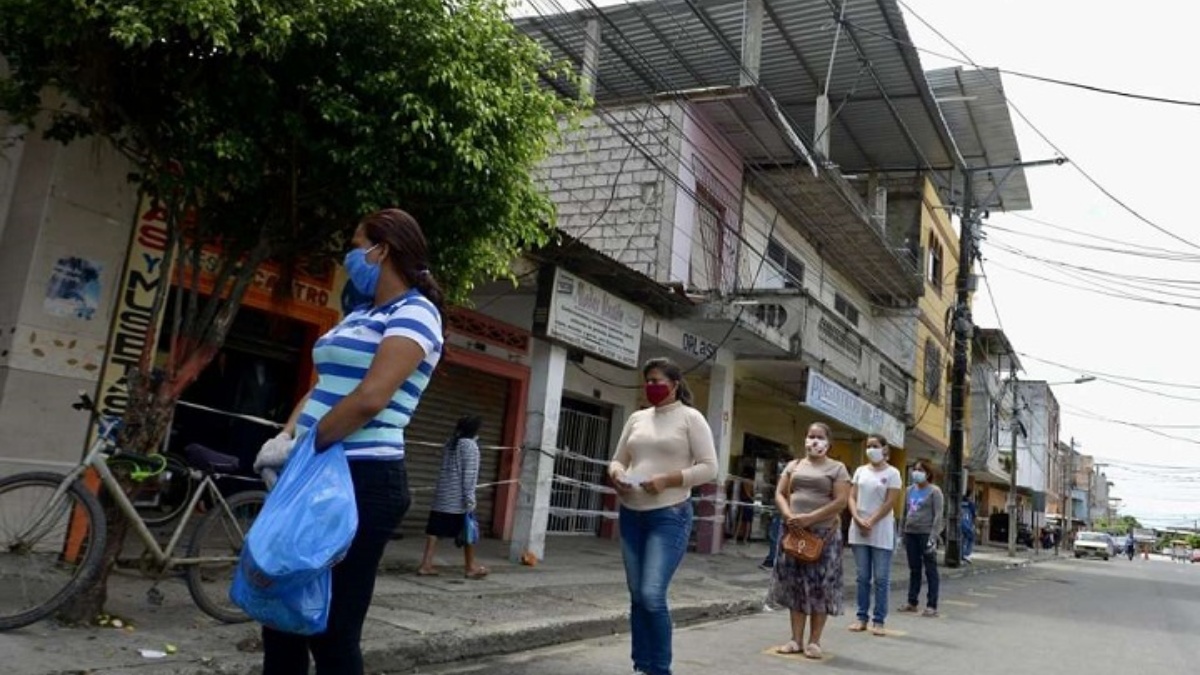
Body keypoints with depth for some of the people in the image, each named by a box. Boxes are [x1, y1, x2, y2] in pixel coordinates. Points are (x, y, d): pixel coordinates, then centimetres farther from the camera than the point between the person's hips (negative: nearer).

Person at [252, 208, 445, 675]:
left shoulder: (414, 313, -10)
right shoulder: (360, 316, 19)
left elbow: (369, 399, -21)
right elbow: (324, 387, 16)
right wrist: (287, 437, -1)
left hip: (363, 481, -9)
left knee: (332, 630, -1)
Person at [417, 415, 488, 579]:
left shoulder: (450, 442, 13)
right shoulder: (470, 445, -9)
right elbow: (469, 475, -14)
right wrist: (470, 499, -15)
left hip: (442, 495, 7)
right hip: (459, 499, -7)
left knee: (435, 529, 5)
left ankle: (426, 564, 2)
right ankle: (470, 567, 15)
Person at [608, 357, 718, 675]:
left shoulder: (690, 417, -2)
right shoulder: (637, 418, 13)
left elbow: (709, 468, -7)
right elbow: (617, 460, 17)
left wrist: (668, 480, -17)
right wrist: (616, 475, -6)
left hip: (670, 516, -5)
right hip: (632, 515, 6)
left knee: (652, 595, -13)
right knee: (637, 596, 9)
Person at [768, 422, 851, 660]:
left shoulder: (837, 468, 2)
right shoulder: (793, 465, 14)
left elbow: (841, 501, -8)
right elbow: (780, 494, 10)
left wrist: (809, 518, -17)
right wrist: (789, 515, -11)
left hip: (824, 533, -3)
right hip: (794, 532, 4)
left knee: (820, 586, -2)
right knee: (794, 584, 5)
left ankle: (814, 641, 6)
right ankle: (796, 639, 11)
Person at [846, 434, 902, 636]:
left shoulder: (892, 473, -1)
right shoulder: (860, 471, 11)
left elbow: (890, 503, -8)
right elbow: (852, 498, 7)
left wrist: (870, 522, -14)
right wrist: (858, 520, -10)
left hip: (881, 531, -4)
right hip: (859, 529, 4)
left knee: (881, 578, 0)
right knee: (862, 577, 7)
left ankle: (878, 620, 5)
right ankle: (862, 617, 12)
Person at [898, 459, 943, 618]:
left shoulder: (934, 491, -4)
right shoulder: (910, 490, 13)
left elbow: (938, 515, -9)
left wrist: (933, 536, -17)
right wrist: (902, 532, 13)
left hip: (926, 533, -6)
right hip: (910, 533, 6)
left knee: (930, 570, -1)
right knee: (914, 569, 11)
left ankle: (932, 606, 2)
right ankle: (912, 602, 18)